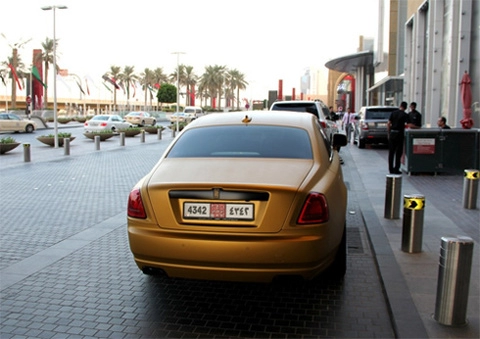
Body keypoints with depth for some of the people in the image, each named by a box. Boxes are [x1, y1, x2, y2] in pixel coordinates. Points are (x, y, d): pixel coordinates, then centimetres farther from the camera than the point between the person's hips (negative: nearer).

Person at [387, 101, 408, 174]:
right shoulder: (405, 115, -5)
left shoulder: (393, 113, 6)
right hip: (399, 134, -4)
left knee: (391, 152, 10)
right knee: (398, 153, 4)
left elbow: (388, 124, 4)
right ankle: (396, 169, 4)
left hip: (392, 133, 4)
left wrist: (389, 133, 11)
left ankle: (391, 169, 13)